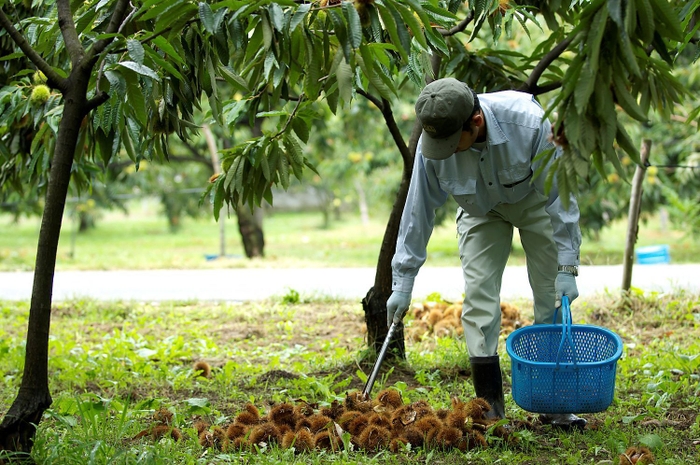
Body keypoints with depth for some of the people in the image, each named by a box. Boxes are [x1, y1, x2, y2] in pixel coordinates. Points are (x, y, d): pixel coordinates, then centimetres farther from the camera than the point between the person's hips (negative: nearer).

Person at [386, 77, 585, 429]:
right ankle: (489, 408, -5)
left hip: (534, 199, -1)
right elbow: (418, 211, -18)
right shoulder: (432, 143, -31)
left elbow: (560, 197, -28)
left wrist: (567, 266, -28)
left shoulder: (530, 124, -39)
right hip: (480, 209, 2)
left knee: (552, 297, -5)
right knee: (478, 294, -10)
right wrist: (402, 282, -16)